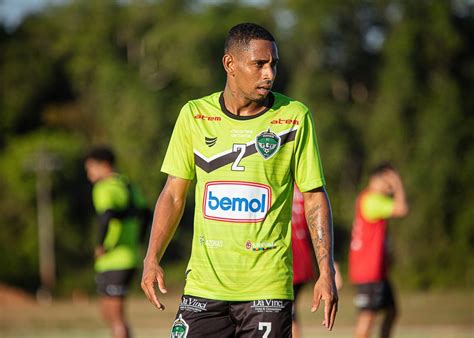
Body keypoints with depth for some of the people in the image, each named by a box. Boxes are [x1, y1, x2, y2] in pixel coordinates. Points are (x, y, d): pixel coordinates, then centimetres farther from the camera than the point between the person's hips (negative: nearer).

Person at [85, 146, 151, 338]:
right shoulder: (127, 185, 14)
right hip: (130, 257, 9)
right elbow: (144, 214, 23)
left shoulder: (105, 188, -13)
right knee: (108, 312, 19)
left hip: (113, 260, -9)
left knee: (116, 318, -4)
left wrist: (101, 246, -18)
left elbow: (106, 216, -30)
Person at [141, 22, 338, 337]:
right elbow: (173, 194, 10)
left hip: (268, 286, -1)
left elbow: (315, 197, 3)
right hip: (204, 284, 1)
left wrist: (327, 272, -3)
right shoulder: (194, 115, 4)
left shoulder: (295, 117, 0)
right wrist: (152, 259, 0)